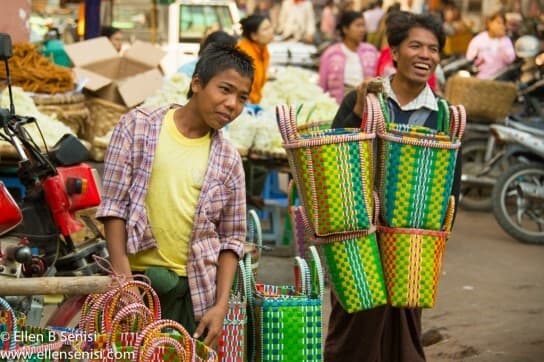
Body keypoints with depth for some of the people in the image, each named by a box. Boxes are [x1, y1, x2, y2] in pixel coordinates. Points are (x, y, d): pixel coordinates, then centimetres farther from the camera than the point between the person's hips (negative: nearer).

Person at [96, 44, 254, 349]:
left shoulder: (228, 158, 6)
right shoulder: (137, 127, 0)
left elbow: (231, 238, 7)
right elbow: (113, 206, -3)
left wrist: (221, 305, -3)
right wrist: (123, 279, -10)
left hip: (194, 290, 2)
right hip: (137, 280, -2)